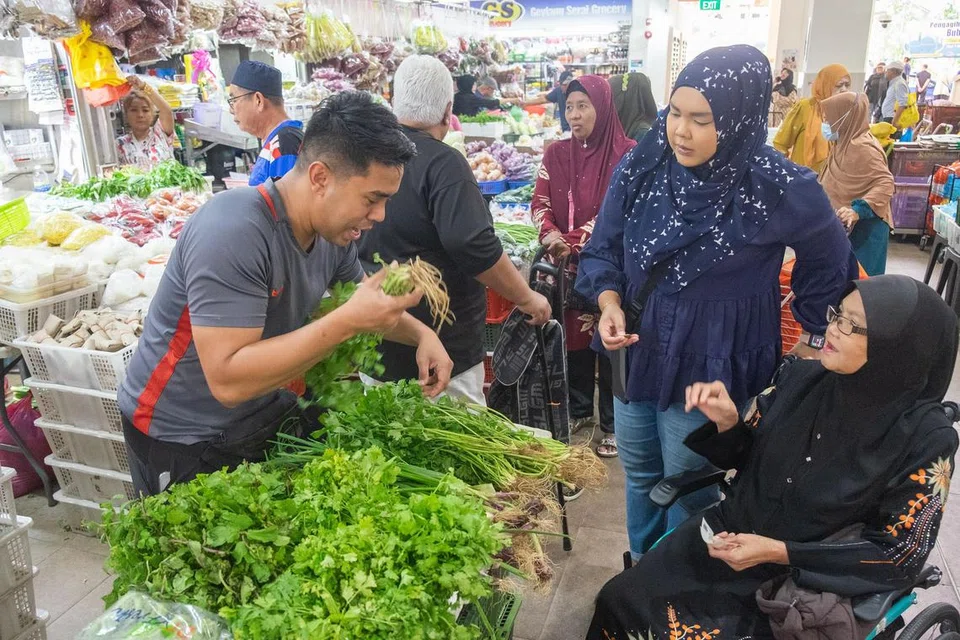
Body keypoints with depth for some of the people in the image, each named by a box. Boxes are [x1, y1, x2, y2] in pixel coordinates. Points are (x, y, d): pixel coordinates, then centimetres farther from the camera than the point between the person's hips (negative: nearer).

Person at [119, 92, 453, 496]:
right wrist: (348, 322, -38)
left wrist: (421, 333, -7)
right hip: (183, 441, -7)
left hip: (267, 415, 7)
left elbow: (366, 306, 11)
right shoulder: (232, 232, -31)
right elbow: (228, 380, -35)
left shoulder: (334, 228, -6)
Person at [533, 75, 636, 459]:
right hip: (569, 268, 4)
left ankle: (612, 424, 21)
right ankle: (578, 410, 35)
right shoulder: (557, 154, 7)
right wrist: (550, 233, -17)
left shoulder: (626, 154, -8)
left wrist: (574, 240, -21)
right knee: (574, 340, 15)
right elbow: (540, 202, 3)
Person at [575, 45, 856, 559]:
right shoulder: (642, 166, -8)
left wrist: (816, 338, 9)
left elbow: (830, 264, 0)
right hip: (635, 351, 5)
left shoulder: (780, 188, -19)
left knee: (687, 487, 14)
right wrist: (609, 302, -16)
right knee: (638, 472, 22)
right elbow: (602, 248, 3)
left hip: (713, 367, -4)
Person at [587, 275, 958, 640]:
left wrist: (778, 552, -21)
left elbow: (901, 554, -13)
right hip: (731, 536, 4)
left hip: (812, 586, -4)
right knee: (620, 602, -10)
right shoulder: (801, 378, -6)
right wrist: (726, 421, -17)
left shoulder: (926, 438, -17)